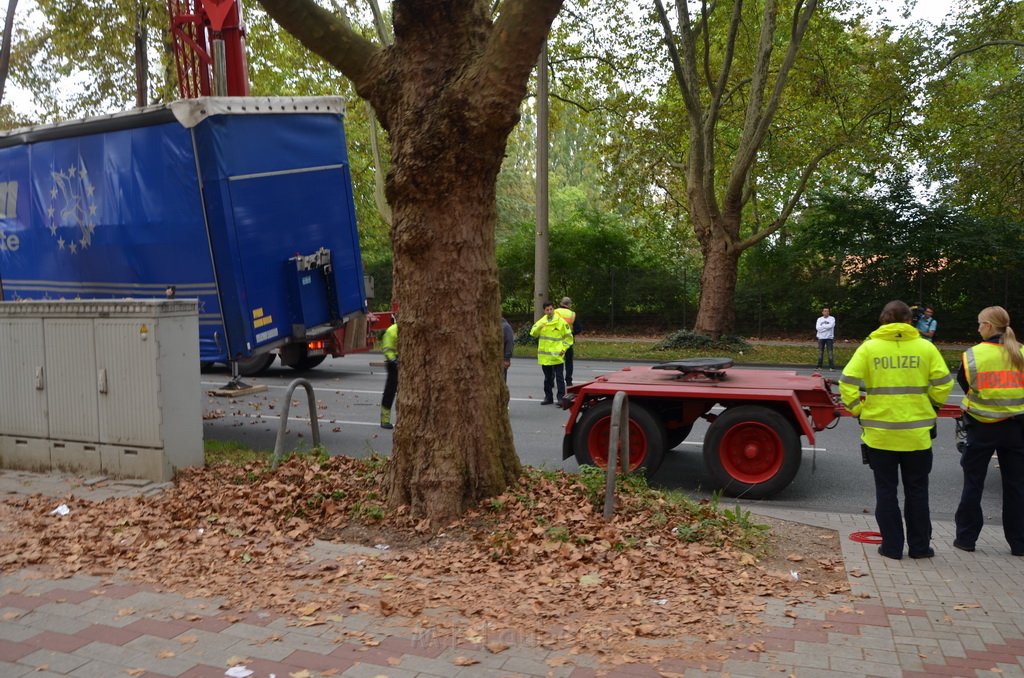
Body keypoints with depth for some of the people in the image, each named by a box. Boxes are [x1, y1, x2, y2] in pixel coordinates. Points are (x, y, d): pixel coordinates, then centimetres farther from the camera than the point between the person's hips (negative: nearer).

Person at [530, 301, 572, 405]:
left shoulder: (561, 321, -5)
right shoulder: (541, 321, 7)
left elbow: (568, 337, 0)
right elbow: (533, 333, 0)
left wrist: (563, 348, -7)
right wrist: (539, 327, -19)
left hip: (557, 355, -5)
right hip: (544, 355, 5)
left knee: (559, 377, -3)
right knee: (547, 377, 14)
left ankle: (561, 397, 0)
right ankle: (548, 397, 22)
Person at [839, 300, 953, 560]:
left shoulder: (869, 348, -3)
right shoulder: (925, 348, -1)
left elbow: (848, 383, -11)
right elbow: (943, 383, -3)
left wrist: (857, 411, 2)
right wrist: (931, 408, 13)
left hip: (879, 432, -1)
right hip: (917, 433, 1)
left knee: (886, 490, 10)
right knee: (917, 490, 14)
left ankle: (892, 546, 14)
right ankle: (920, 546, 21)